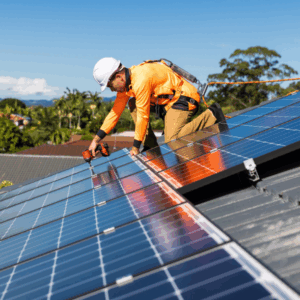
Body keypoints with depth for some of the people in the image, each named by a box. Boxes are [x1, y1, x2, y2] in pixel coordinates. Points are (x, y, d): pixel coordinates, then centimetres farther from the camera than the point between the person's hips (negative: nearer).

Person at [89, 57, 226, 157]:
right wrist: (96, 139, 3)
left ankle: (211, 115, -9)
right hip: (166, 100, 10)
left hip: (184, 99, -10)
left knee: (172, 142, -20)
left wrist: (136, 147, -13)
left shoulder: (141, 79, -26)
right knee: (133, 104, 5)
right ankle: (151, 146, 3)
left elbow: (143, 115, -22)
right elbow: (115, 112, 7)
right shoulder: (125, 82, 3)